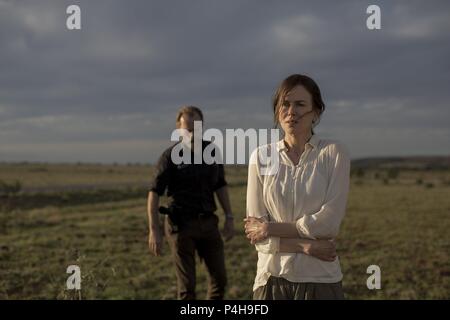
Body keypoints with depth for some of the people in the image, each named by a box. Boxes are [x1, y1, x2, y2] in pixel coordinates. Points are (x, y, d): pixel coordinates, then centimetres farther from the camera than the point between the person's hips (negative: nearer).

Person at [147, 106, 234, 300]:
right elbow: (154, 193, -12)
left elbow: (220, 186, 13)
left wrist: (229, 217, 7)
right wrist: (154, 230, -18)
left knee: (219, 279, 8)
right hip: (182, 225, -5)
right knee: (187, 286, -1)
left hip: (208, 222, 5)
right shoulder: (170, 156, -10)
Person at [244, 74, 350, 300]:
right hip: (272, 279, 2)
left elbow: (329, 222, -14)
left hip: (320, 281, -1)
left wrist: (269, 228, -10)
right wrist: (305, 245, -15)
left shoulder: (334, 153, -4)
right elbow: (255, 231, -4)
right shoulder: (261, 157, 0)